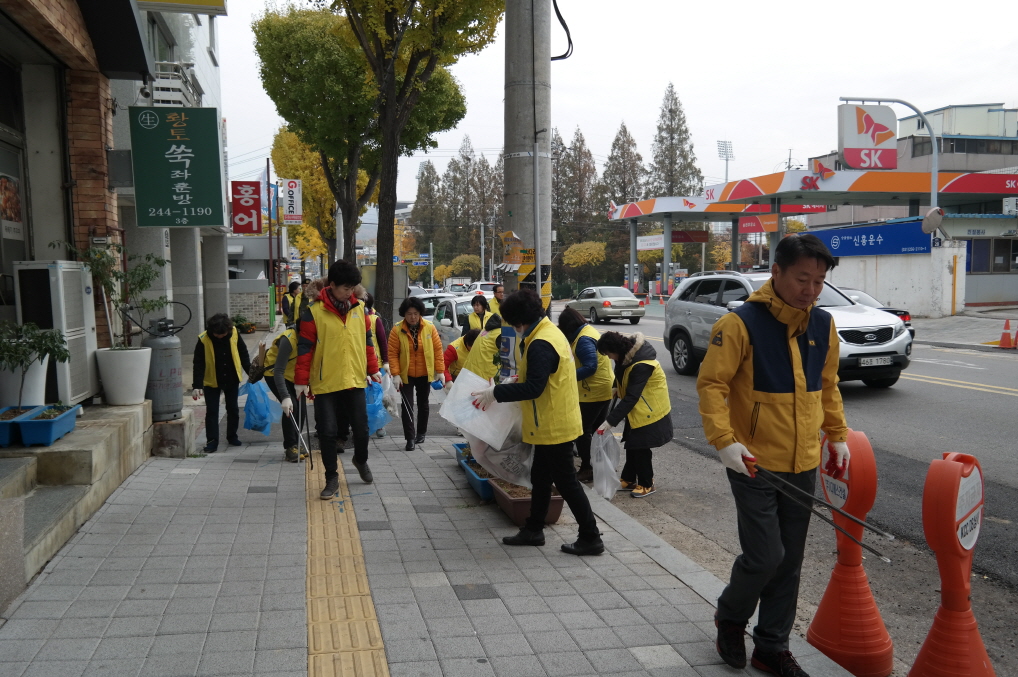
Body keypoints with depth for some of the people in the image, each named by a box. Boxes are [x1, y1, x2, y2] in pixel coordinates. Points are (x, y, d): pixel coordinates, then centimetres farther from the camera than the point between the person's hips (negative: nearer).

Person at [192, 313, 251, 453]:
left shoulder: (234, 334, -13)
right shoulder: (203, 339, -20)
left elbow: (243, 354, 2)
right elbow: (198, 365, -17)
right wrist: (197, 386, -22)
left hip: (232, 380, 3)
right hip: (211, 382, -2)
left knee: (233, 409, 13)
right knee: (211, 411, -1)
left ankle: (232, 436, 28)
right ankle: (212, 441, 6)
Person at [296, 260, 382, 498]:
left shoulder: (359, 309, 5)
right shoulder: (314, 312, -8)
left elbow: (367, 340, 14)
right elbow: (305, 347, -7)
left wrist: (373, 369, 13)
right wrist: (301, 380, -10)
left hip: (355, 380, 3)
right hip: (325, 383, -3)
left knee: (361, 427, 8)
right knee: (327, 431, 0)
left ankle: (361, 460, 39)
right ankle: (332, 478, 17)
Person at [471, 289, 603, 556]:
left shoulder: (541, 344, -23)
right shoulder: (548, 332, 10)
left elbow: (534, 387, -30)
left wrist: (496, 392, -26)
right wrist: (504, 389, 14)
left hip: (554, 426, -11)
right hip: (553, 423, 11)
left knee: (566, 481, -1)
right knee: (540, 477, 18)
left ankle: (590, 538, 8)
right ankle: (533, 530, 30)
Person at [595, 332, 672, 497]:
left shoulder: (641, 366, -31)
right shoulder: (627, 355, -3)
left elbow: (631, 398, -31)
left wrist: (610, 421, -31)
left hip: (649, 410, -9)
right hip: (636, 409, 9)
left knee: (641, 447, -3)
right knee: (631, 444, 13)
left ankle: (646, 484, 11)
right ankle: (629, 480, 23)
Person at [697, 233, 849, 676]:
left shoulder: (823, 325, 4)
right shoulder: (742, 323, -15)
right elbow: (711, 384, -14)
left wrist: (837, 436, 17)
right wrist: (725, 440, -23)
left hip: (803, 465, 6)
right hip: (754, 463, -6)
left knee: (789, 562, 12)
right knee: (765, 556, -5)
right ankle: (730, 618, 26)